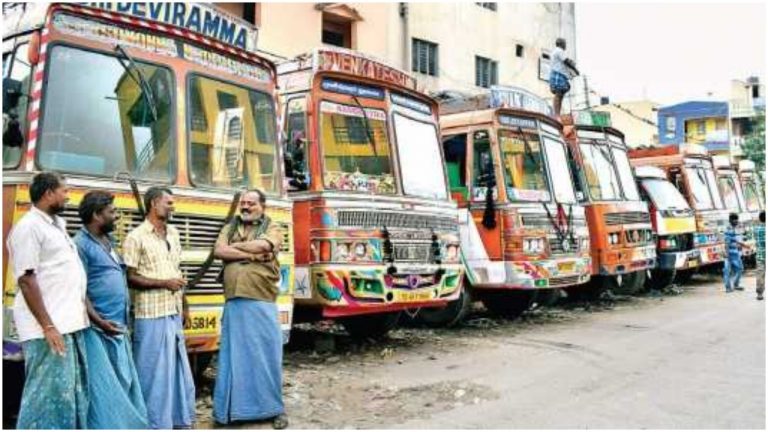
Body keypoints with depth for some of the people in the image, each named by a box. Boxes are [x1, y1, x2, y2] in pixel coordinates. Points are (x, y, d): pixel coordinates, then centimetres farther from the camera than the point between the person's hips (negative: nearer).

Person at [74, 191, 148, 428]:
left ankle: (126, 422, 24)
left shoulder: (108, 241, 16)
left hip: (117, 327, 9)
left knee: (125, 381, 14)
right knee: (103, 386, -5)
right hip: (98, 329, -9)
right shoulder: (81, 244, -11)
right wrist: (99, 321, -23)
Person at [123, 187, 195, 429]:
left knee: (179, 369, 13)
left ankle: (180, 419, 25)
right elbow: (130, 278, -12)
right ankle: (157, 423, 10)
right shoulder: (137, 237, -8)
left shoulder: (173, 234, 13)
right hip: (151, 315, -7)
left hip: (173, 313, 7)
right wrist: (164, 283, -17)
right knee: (154, 371, 0)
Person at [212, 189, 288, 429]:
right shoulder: (230, 228, 15)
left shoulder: (272, 228, 5)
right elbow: (218, 251, -3)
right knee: (233, 356, 8)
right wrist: (251, 254, -10)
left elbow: (261, 246, -16)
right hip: (234, 303, 3)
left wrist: (236, 246, -2)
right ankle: (234, 407, 19)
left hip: (262, 303, -3)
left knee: (266, 355, 3)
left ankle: (274, 408, 15)